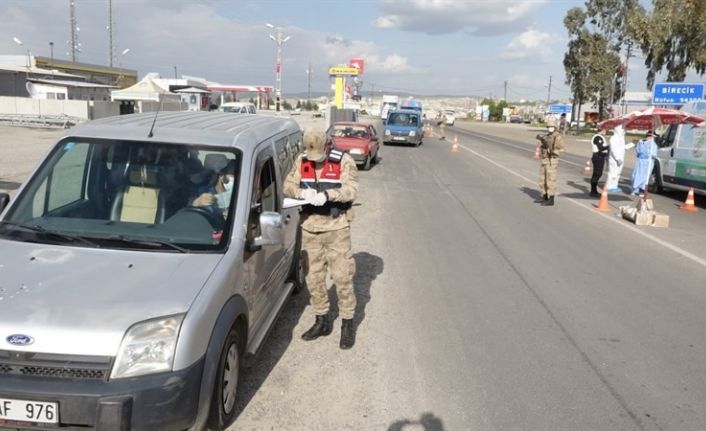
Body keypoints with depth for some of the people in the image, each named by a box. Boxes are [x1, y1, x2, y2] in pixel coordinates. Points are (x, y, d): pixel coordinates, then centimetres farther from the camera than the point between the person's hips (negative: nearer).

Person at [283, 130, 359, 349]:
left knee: (342, 276, -1)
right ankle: (322, 321, 28)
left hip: (336, 227, -4)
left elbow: (351, 189, -18)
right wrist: (302, 192, -21)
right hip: (309, 227, 4)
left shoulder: (343, 161, -8)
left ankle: (348, 324, 14)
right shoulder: (302, 161, 5)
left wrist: (327, 194, -33)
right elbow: (288, 185, 1)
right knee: (313, 278, 12)